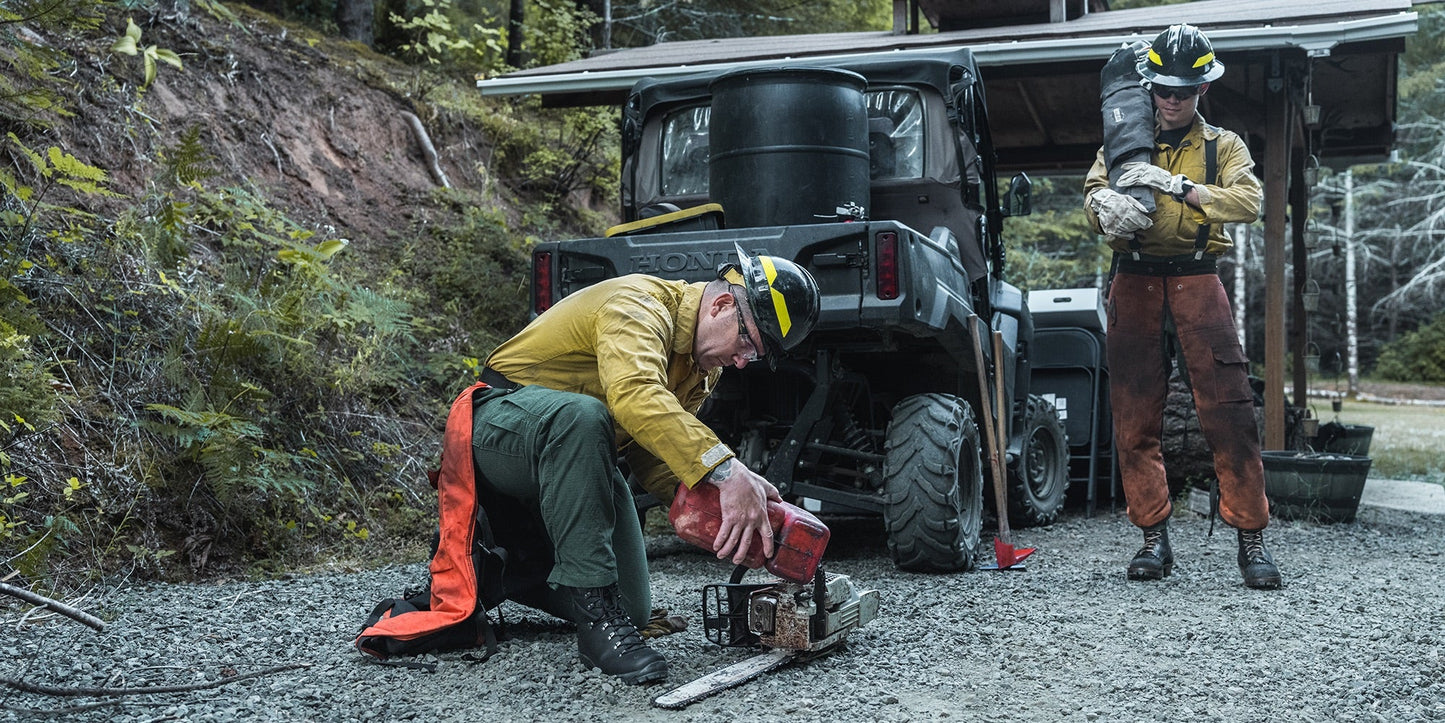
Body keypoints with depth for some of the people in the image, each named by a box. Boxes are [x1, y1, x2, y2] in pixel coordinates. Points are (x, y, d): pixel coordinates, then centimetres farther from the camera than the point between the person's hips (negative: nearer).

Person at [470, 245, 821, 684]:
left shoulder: (703, 366, 4)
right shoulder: (640, 305, -24)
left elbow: (649, 453, -2)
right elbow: (635, 394, -46)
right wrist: (727, 472, -53)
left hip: (576, 458, 8)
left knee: (633, 610, 2)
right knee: (582, 414, -42)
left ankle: (513, 567, 27)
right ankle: (596, 613, -35)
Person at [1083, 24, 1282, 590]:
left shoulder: (1223, 147, 13)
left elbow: (1248, 202, -5)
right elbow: (1093, 193, 1)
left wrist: (1177, 185, -17)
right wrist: (1108, 206, -23)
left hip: (1196, 283, -1)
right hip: (1135, 287, 2)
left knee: (1229, 412, -8)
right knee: (1135, 420, 0)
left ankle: (1252, 539, -1)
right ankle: (1153, 539, 8)